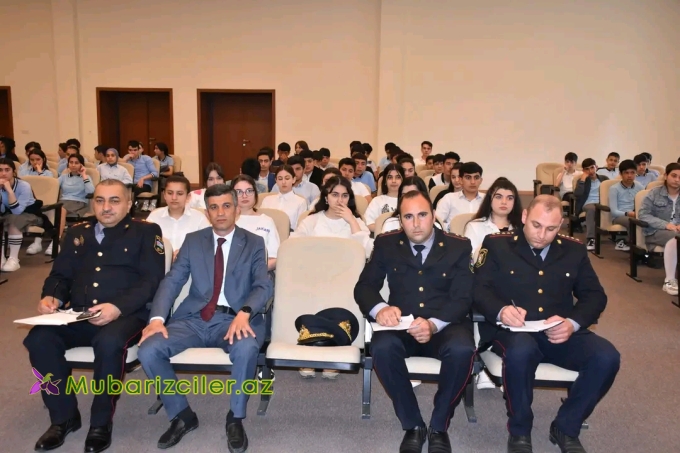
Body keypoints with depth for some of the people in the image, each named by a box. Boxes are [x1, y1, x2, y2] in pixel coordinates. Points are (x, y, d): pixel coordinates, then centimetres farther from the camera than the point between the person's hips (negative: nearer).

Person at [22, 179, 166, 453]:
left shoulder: (146, 232, 5)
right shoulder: (77, 233, 21)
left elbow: (152, 281, -6)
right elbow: (60, 275, 21)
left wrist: (118, 306, -22)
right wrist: (51, 297, -3)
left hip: (126, 315, -5)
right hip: (79, 315, 5)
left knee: (108, 342, -36)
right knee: (38, 339, -23)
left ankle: (101, 422, -11)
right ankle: (64, 416, -2)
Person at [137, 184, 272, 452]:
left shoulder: (254, 244, 7)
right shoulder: (193, 241, 13)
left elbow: (263, 286, -6)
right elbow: (172, 281, 4)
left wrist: (244, 313, -28)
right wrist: (157, 318, -15)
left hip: (234, 318, -2)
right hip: (194, 318, 3)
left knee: (246, 347, -36)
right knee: (148, 350, -21)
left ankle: (235, 418, -9)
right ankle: (182, 415, 2)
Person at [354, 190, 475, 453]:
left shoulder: (459, 246, 1)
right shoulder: (386, 244, 5)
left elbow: (463, 299, -7)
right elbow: (364, 287, 3)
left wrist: (434, 324, -28)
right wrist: (380, 308, -22)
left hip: (445, 326, 0)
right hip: (401, 326, 1)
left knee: (462, 350, -34)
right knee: (382, 347, -33)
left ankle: (439, 426, -7)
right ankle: (412, 425, -9)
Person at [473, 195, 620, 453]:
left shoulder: (574, 250, 12)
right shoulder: (497, 244, 3)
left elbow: (595, 296, 11)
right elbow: (478, 289, -4)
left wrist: (573, 322, -11)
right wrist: (501, 310, -26)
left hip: (560, 334, 4)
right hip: (514, 332, -3)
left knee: (607, 357, -23)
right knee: (521, 351, -38)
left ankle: (566, 428, 1)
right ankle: (519, 431, -9)